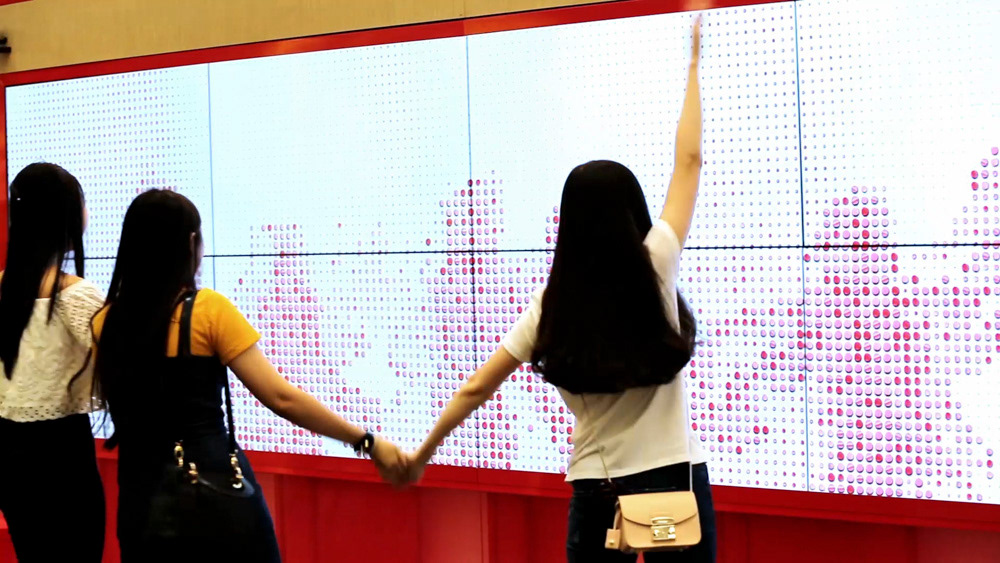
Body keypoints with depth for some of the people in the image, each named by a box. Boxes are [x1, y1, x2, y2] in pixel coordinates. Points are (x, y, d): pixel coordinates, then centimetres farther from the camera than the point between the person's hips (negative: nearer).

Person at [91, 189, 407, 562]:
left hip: (142, 500, 4)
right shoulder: (209, 310, -9)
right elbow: (280, 398, -13)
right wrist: (366, 442, -9)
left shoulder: (105, 324, 2)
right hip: (216, 496, -3)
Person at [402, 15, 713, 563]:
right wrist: (693, 57, 9)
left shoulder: (552, 305, -2)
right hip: (674, 483, -2)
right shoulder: (655, 270, -8)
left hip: (595, 491, 2)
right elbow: (688, 161, 1)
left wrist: (422, 455, 13)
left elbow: (476, 388, 1)